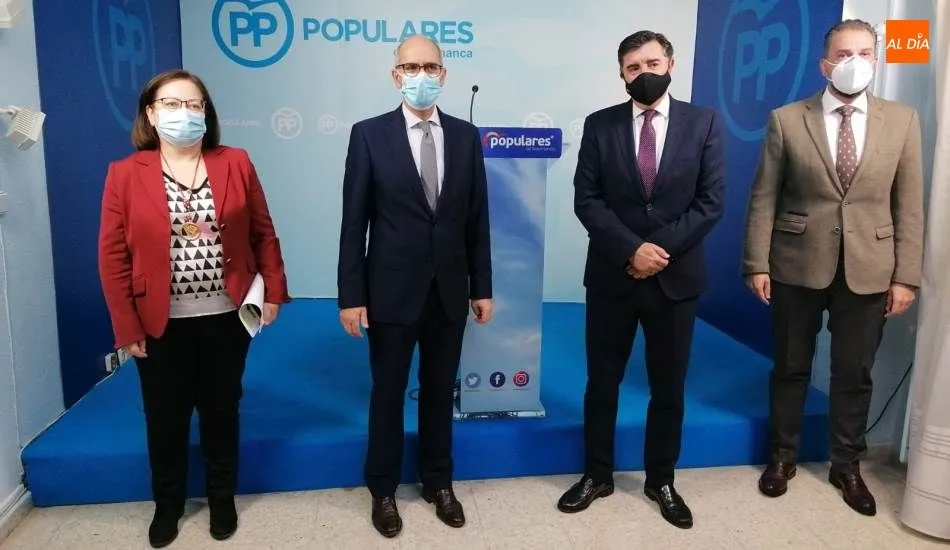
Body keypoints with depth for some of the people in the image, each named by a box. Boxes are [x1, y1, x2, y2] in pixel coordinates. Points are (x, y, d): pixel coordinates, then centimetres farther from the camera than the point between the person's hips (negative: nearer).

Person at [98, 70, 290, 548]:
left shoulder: (236, 163, -1)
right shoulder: (125, 174, -4)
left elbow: (263, 233, 3)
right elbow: (113, 255, -4)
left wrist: (274, 291, -1)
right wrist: (126, 326, -7)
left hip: (226, 317, 1)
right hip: (161, 323, 0)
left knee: (221, 411, 14)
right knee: (165, 418, 13)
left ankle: (222, 499, 34)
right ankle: (167, 504, 35)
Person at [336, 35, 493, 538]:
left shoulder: (466, 136, 3)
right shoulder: (369, 135, -5)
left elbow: (477, 218, 5)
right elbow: (354, 221, -6)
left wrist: (481, 287, 4)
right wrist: (351, 294, -9)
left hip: (450, 290, 3)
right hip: (392, 289, -2)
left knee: (440, 391, 16)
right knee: (388, 393, 12)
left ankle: (438, 482, 34)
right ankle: (383, 490, 31)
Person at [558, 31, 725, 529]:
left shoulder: (703, 123, 1)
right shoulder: (599, 125, 1)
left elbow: (710, 202, -4)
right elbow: (586, 200, -5)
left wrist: (659, 249, -14)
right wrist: (631, 249, -17)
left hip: (676, 277, 0)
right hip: (611, 276, 0)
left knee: (669, 387, 11)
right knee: (602, 382, 10)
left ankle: (661, 481, 30)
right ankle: (597, 475, 28)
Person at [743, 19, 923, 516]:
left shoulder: (902, 120, 2)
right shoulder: (786, 120, -3)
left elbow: (909, 205, 2)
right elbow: (764, 198, -3)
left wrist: (905, 276, -2)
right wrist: (757, 264, -7)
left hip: (868, 269, 1)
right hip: (797, 265, -1)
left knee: (855, 373, 12)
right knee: (791, 367, 12)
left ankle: (847, 466, 31)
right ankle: (782, 456, 30)